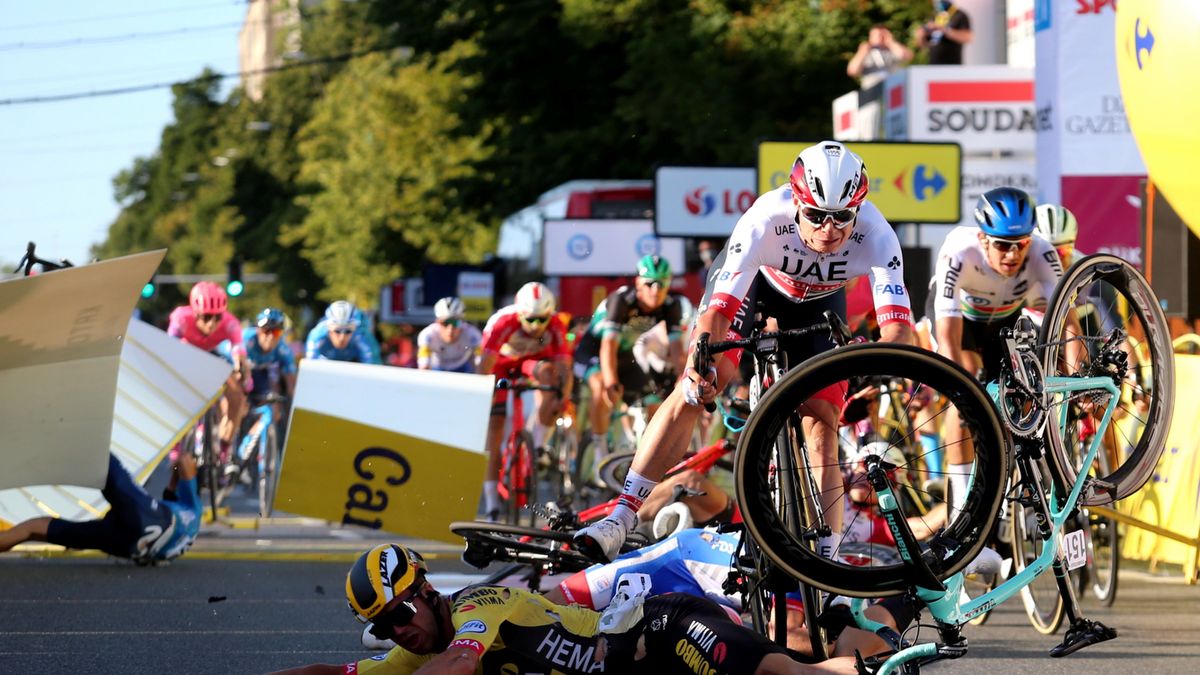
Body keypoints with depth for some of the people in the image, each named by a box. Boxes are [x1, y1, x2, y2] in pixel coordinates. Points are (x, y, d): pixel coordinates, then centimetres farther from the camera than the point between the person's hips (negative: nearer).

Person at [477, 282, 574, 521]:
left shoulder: (555, 328, -29)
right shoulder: (503, 323, -36)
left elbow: (564, 365, -35)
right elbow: (485, 363, -42)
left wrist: (564, 396, -51)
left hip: (533, 359, 2)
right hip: (501, 362, -2)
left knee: (547, 370, -33)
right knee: (494, 422, -14)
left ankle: (541, 445, -22)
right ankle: (492, 503, -13)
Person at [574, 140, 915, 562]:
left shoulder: (875, 235, -37)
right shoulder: (766, 219, -40)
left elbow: (899, 328, -43)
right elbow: (718, 309, -42)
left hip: (817, 302, 1)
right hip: (752, 279, -1)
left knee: (821, 429, -9)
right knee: (692, 392, -15)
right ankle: (621, 519, -14)